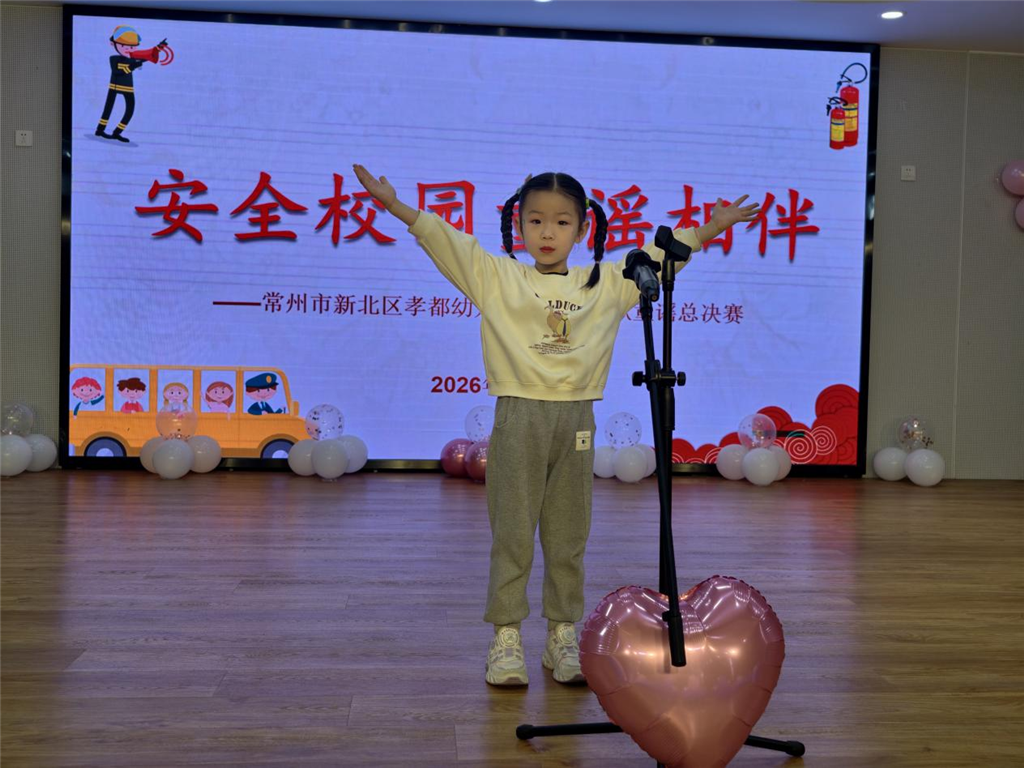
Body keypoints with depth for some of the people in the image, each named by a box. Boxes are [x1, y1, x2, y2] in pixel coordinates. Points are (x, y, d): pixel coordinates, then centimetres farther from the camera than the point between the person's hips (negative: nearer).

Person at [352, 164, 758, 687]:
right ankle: (506, 635, 11)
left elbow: (658, 256, 18)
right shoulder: (495, 277, 3)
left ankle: (563, 634, 20)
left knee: (568, 536, 9)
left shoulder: (606, 285, 10)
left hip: (576, 420, 2)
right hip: (518, 417, -2)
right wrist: (395, 206, -13)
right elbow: (441, 239, -3)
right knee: (512, 532, 1)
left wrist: (709, 229, 17)